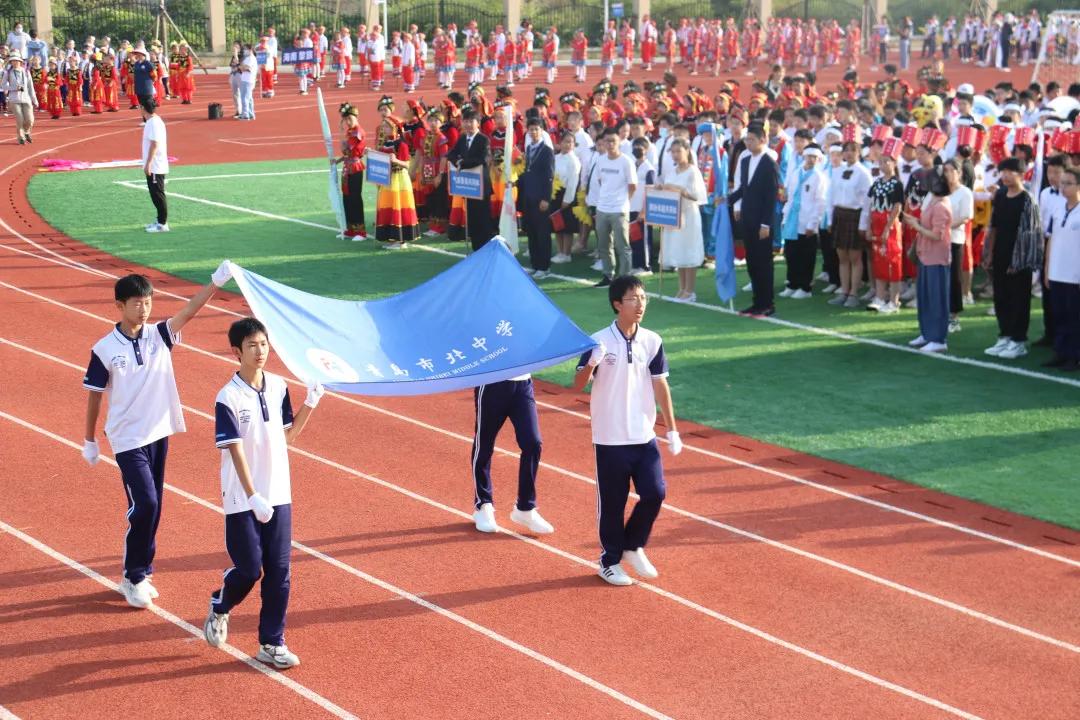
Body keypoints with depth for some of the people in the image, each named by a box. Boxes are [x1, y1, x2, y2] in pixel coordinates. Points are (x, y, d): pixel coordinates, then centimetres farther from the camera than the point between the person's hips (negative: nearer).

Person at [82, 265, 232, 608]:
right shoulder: (105, 349, -8)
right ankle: (133, 578, 3)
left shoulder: (159, 335, -1)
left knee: (152, 508, 11)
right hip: (128, 439, -4)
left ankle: (140, 573, 25)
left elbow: (189, 311, -17)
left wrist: (216, 282, -32)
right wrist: (90, 441, 7)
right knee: (144, 504, -12)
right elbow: (94, 395, 1)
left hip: (159, 434, 4)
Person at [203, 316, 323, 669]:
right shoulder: (228, 398, -14)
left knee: (278, 572, 4)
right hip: (242, 500, -5)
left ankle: (272, 644, 14)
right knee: (249, 569, 1)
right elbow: (236, 451, -17)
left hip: (279, 495, 5)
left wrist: (310, 404, 2)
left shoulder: (278, 386, 3)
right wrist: (253, 497, -23)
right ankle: (219, 608, 32)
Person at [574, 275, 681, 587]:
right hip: (610, 440, -3)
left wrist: (672, 430, 3)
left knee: (655, 493, -2)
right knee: (612, 502, 5)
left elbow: (660, 386, 5)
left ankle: (633, 547, 23)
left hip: (645, 437, 3)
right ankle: (610, 561, 23)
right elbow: (578, 385, -13)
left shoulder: (652, 341, 1)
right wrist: (591, 364, -34)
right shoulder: (599, 341, -10)